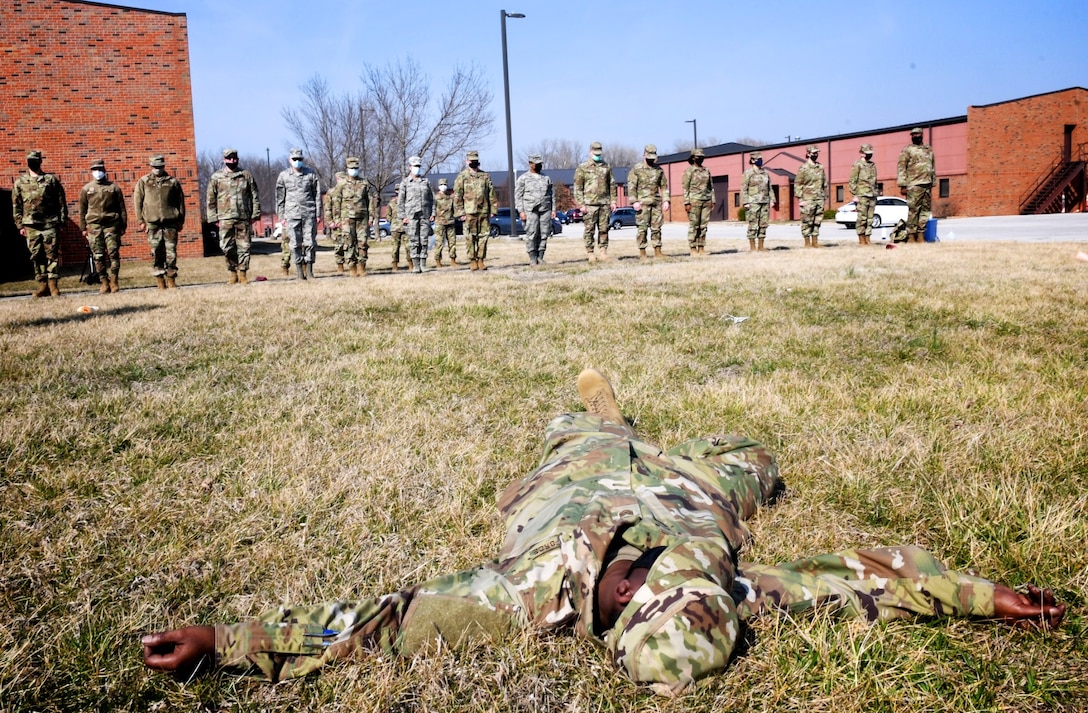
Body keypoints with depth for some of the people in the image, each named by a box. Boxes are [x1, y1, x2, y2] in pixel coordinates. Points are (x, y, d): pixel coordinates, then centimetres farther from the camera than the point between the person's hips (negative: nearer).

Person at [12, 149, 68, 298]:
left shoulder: (51, 179, 4)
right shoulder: (20, 182, 9)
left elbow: (61, 201, 3)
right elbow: (16, 206, 11)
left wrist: (62, 220, -2)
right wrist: (20, 225, 6)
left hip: (50, 224, -2)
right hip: (31, 226, 2)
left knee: (52, 255, -3)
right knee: (36, 256, 5)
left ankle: (53, 285, 0)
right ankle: (43, 285, 10)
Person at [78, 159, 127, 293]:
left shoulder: (114, 187, 9)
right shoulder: (86, 189, 11)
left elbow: (122, 208, 10)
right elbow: (82, 210, 13)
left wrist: (123, 226, 6)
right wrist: (83, 228, 8)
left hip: (111, 225, -1)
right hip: (93, 225, 1)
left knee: (113, 253, -6)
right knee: (98, 256, 0)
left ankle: (114, 281, 2)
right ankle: (104, 283, 5)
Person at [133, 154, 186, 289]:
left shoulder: (173, 181, 11)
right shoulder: (143, 182, 10)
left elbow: (180, 202, 13)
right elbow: (137, 202, 9)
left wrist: (180, 220, 8)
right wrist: (140, 221, 2)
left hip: (170, 222, 0)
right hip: (153, 223, 0)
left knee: (171, 252, -1)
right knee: (157, 253, 0)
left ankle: (171, 280, 7)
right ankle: (160, 282, 5)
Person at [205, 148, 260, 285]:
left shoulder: (246, 175, 9)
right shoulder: (216, 177, 7)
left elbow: (255, 196, 10)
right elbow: (211, 199, 8)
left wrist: (255, 214, 4)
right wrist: (213, 217, 1)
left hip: (244, 217, 0)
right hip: (225, 218, 0)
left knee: (244, 246, 0)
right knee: (227, 248, -4)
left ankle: (242, 273, 9)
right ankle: (233, 272, 10)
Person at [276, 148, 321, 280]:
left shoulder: (311, 174, 6)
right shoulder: (283, 175, 6)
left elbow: (317, 195, 8)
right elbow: (280, 198, 10)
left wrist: (318, 214, 3)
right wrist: (281, 216, 5)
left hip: (309, 213, 0)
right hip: (292, 214, 0)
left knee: (310, 242, -2)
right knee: (295, 243, 0)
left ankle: (309, 269, 7)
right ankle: (299, 270, 7)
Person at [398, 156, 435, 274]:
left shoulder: (426, 181, 12)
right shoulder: (405, 183, 6)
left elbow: (431, 198, 13)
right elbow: (400, 201, 4)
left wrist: (433, 213, 3)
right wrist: (403, 216, -3)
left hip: (425, 215, 2)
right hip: (411, 215, -2)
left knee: (424, 240, 0)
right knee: (413, 240, -4)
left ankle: (423, 264, 5)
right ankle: (415, 265, -1)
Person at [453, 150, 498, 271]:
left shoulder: (485, 176, 11)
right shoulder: (461, 177, 2)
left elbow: (492, 194, 12)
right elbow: (457, 196, -1)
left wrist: (493, 210, 6)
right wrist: (460, 212, -7)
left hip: (484, 212, 3)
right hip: (469, 212, -3)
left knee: (484, 236, 2)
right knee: (470, 237, -1)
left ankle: (481, 260, 10)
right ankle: (472, 260, 6)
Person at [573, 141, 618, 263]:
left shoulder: (606, 166, 12)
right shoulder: (582, 167, 1)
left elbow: (612, 184, 17)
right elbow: (577, 187, 0)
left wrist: (613, 201, 10)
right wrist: (581, 204, -7)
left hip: (604, 203, 3)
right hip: (589, 203, -3)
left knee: (604, 229, 3)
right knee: (589, 230, -2)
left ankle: (603, 251, 11)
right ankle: (590, 253, 4)